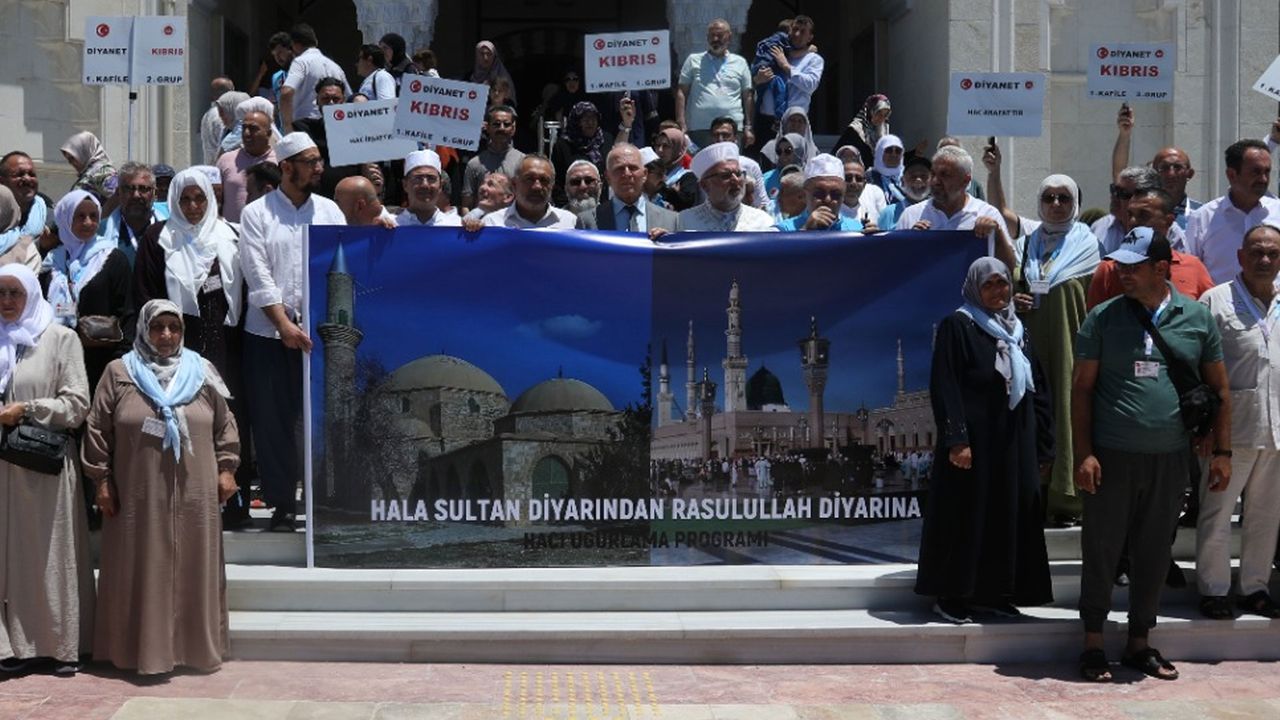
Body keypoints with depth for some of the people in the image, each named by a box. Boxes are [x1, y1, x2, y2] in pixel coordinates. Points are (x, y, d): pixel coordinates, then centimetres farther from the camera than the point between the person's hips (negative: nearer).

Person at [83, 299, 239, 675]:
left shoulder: (202, 371, 7)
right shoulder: (119, 373, 1)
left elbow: (225, 425, 12)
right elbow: (97, 429, 2)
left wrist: (226, 469, 5)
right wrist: (102, 481, -2)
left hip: (193, 496, 2)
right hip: (138, 497, -2)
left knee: (195, 571, 6)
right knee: (142, 573, 2)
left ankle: (199, 648, 16)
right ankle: (142, 649, 9)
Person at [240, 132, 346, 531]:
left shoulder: (329, 210, 10)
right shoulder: (256, 213, 3)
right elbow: (258, 277, -5)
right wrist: (285, 325, -13)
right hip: (268, 333, -1)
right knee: (272, 421, 1)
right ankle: (282, 505, 10)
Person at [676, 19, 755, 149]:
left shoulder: (740, 63, 14)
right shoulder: (694, 60, 11)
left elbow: (748, 96, 13)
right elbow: (681, 93, 7)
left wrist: (748, 127, 4)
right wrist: (681, 125, -3)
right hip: (698, 129, -1)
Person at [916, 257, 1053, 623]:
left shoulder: (1018, 330, 16)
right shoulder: (957, 325, -4)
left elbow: (1039, 389, 17)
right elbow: (944, 387, -11)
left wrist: (1041, 442, 10)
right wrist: (956, 439, -19)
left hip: (1014, 441, 7)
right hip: (973, 439, -6)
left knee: (1009, 515, 8)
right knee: (966, 516, -2)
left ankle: (994, 592, 17)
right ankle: (952, 595, 6)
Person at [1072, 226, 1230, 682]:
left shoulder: (1197, 318, 3)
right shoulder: (1104, 318, -2)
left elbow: (1218, 388, 10)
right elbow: (1082, 389, -1)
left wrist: (1221, 451, 5)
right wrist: (1084, 453, -8)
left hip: (1170, 458, 2)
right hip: (1111, 457, -2)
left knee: (1154, 553, 11)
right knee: (1101, 550, 4)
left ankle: (1139, 642, 24)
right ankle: (1093, 642, 16)